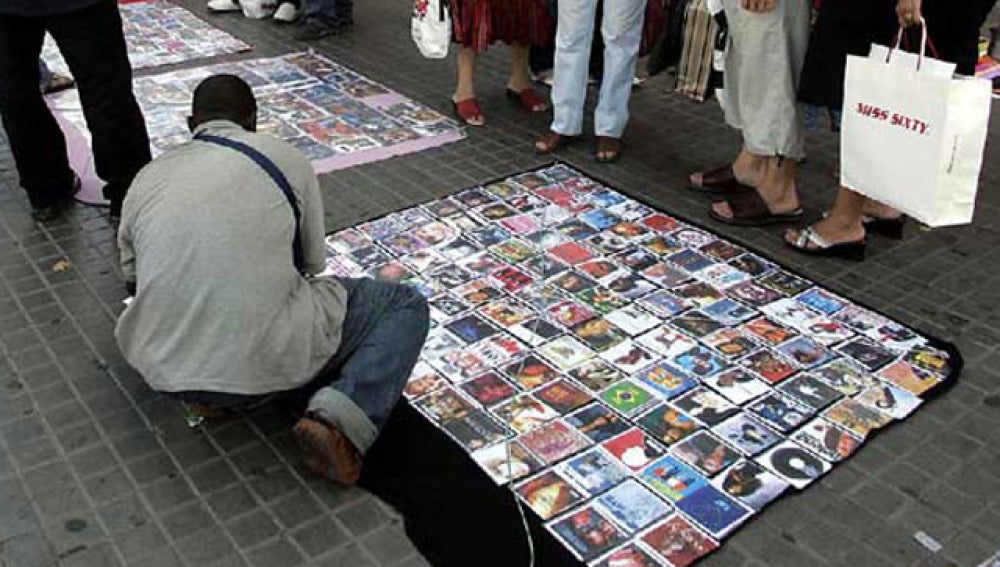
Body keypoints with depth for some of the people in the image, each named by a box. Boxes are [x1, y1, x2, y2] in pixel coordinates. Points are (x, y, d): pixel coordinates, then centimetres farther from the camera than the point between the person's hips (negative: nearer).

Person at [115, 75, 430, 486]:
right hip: (265, 364, -4)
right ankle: (336, 418, -10)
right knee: (405, 305, 12)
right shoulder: (285, 158, 4)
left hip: (161, 369, 5)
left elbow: (132, 274, 25)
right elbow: (314, 262, 13)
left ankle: (201, 391, 12)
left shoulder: (147, 178, 12)